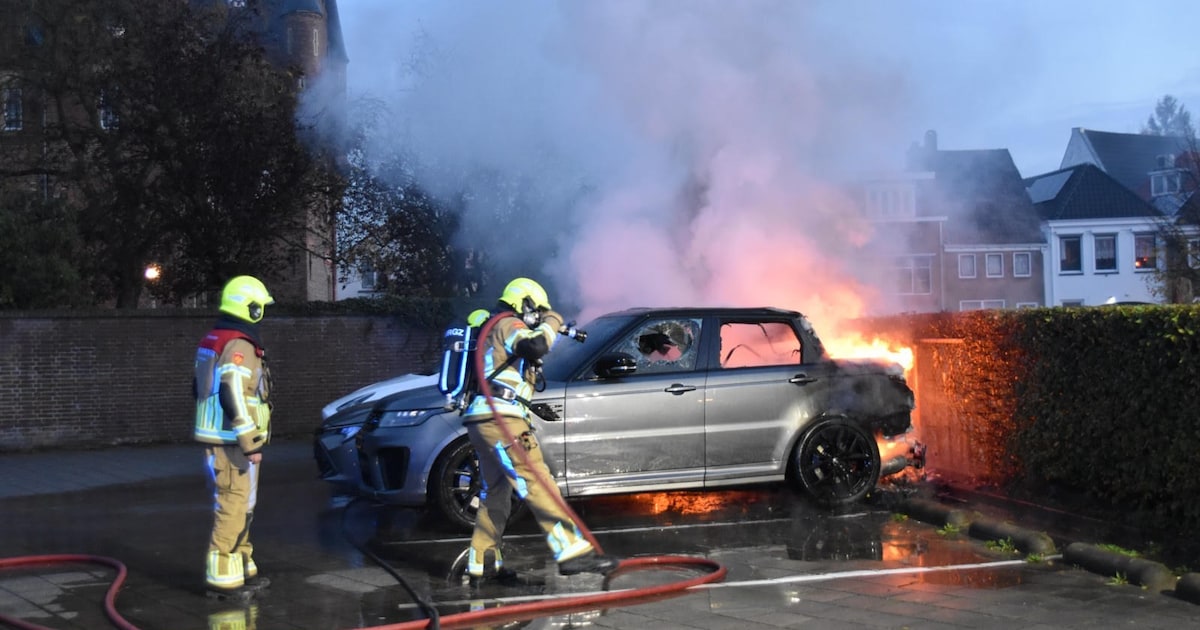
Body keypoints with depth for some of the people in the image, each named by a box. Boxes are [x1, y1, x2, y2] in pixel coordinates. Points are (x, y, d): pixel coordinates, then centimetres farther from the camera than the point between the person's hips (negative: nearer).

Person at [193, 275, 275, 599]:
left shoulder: (213, 341, 15)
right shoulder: (238, 346, -17)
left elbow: (202, 388, 21)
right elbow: (235, 398, -24)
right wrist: (251, 444, -20)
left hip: (216, 438, 10)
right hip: (232, 443, -10)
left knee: (240, 507, 17)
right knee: (232, 508, -7)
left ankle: (241, 568, 25)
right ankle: (222, 578, -5)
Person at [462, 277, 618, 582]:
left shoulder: (494, 330, 29)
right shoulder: (508, 324, -2)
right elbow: (535, 345, -21)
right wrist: (551, 322, -3)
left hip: (482, 420, 10)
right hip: (501, 419, -10)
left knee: (496, 493, 16)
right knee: (537, 484, -16)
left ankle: (481, 563, 19)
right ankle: (572, 551, -21)